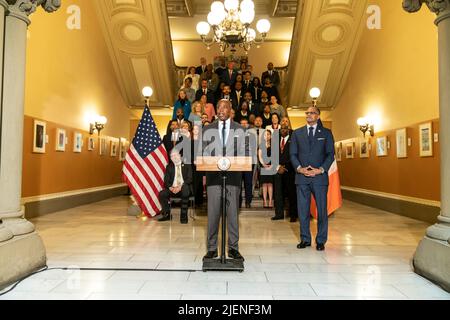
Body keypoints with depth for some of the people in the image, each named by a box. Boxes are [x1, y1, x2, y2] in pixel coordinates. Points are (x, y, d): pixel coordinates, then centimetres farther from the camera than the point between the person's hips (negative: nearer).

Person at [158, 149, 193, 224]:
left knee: (185, 188, -38)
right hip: (172, 189, 3)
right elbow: (166, 181, 9)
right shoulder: (169, 167, 16)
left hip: (184, 188, -3)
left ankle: (183, 215, -27)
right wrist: (170, 187, -14)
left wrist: (180, 186, -19)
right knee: (162, 194, -24)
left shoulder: (186, 165, 8)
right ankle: (167, 215, -3)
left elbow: (190, 179, -3)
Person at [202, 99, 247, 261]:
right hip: (214, 175, 1)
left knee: (233, 212, 3)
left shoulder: (240, 129, 10)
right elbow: (205, 152, 9)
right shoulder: (208, 129, 12)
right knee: (213, 212, 1)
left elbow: (244, 151, 6)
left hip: (233, 175, 0)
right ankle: (212, 248, 11)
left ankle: (233, 248, 13)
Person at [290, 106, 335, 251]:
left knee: (322, 209, 2)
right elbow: (293, 154, 8)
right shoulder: (297, 133, 13)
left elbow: (330, 154, 3)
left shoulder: (326, 133, 9)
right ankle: (305, 239, 17)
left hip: (320, 176, -1)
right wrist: (299, 168, -8)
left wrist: (320, 169, -11)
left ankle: (321, 241, 14)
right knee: (303, 210, 4)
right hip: (302, 176, 1)